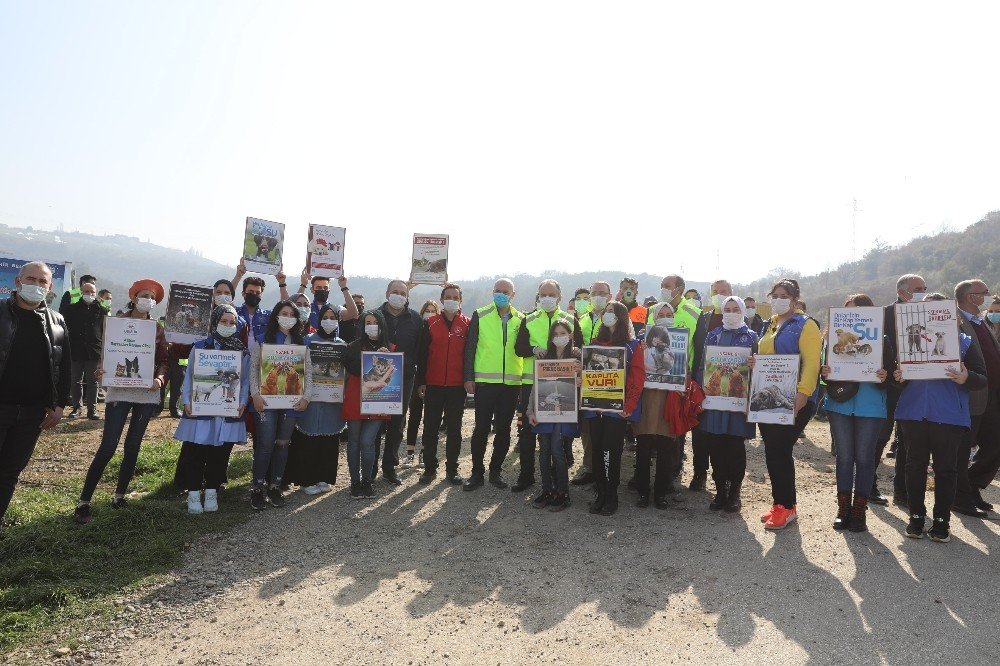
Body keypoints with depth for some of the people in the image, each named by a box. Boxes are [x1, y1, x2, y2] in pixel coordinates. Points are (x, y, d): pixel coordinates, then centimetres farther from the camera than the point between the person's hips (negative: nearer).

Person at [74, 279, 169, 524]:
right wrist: (103, 371, -18)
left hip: (147, 393, 3)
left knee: (133, 446, 9)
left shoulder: (157, 328, 8)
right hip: (119, 390, -2)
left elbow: (163, 360, 7)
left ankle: (120, 495, 23)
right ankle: (84, 501, 2)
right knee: (108, 447, -8)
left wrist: (160, 378, -11)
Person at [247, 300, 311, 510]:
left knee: (283, 443, 7)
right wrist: (255, 394, -10)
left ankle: (275, 486, 18)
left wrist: (306, 397, -2)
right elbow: (253, 368, 0)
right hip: (267, 399, -2)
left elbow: (308, 373, 8)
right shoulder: (263, 340, 4)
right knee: (265, 444, -6)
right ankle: (257, 487, 7)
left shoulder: (301, 343, 10)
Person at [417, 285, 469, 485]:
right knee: (430, 428, 6)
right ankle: (430, 467, 16)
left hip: (457, 386, 0)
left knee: (454, 429, 7)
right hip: (433, 385, 1)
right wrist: (421, 382, -2)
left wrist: (469, 379, -2)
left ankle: (452, 468, 16)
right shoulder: (430, 324, 4)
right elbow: (421, 354, 3)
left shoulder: (467, 324, 3)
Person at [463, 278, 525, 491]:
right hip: (485, 381, -2)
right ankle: (477, 472, 13)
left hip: (511, 383, 3)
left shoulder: (520, 319, 9)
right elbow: (470, 348, 0)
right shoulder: (480, 316, 2)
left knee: (504, 429, 9)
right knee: (481, 428, 0)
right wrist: (469, 377, -5)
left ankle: (496, 471, 22)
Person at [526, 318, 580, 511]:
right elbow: (536, 385, 9)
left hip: (565, 409, -3)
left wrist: (579, 381, -19)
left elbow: (582, 382, 5)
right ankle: (546, 490, 16)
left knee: (557, 450, -9)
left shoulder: (577, 355, 2)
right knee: (544, 450, 3)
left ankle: (562, 493, 5)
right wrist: (531, 410, 2)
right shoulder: (544, 357, 9)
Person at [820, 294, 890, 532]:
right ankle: (843, 509, 16)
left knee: (864, 458, 4)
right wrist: (824, 372, -14)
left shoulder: (881, 340, -1)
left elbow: (889, 374, -2)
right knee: (844, 457, 7)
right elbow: (825, 366, 8)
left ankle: (859, 510, 15)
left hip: (870, 407, -2)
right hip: (840, 405, 2)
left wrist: (884, 377, -24)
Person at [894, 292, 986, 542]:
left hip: (949, 416, -1)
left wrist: (966, 378, -21)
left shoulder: (964, 342, 4)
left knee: (945, 469, 5)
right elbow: (897, 370, 12)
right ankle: (916, 517, 19)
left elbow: (983, 379, 1)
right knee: (915, 465, 8)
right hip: (914, 412, 2)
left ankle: (941, 521, 16)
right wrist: (897, 377, -11)